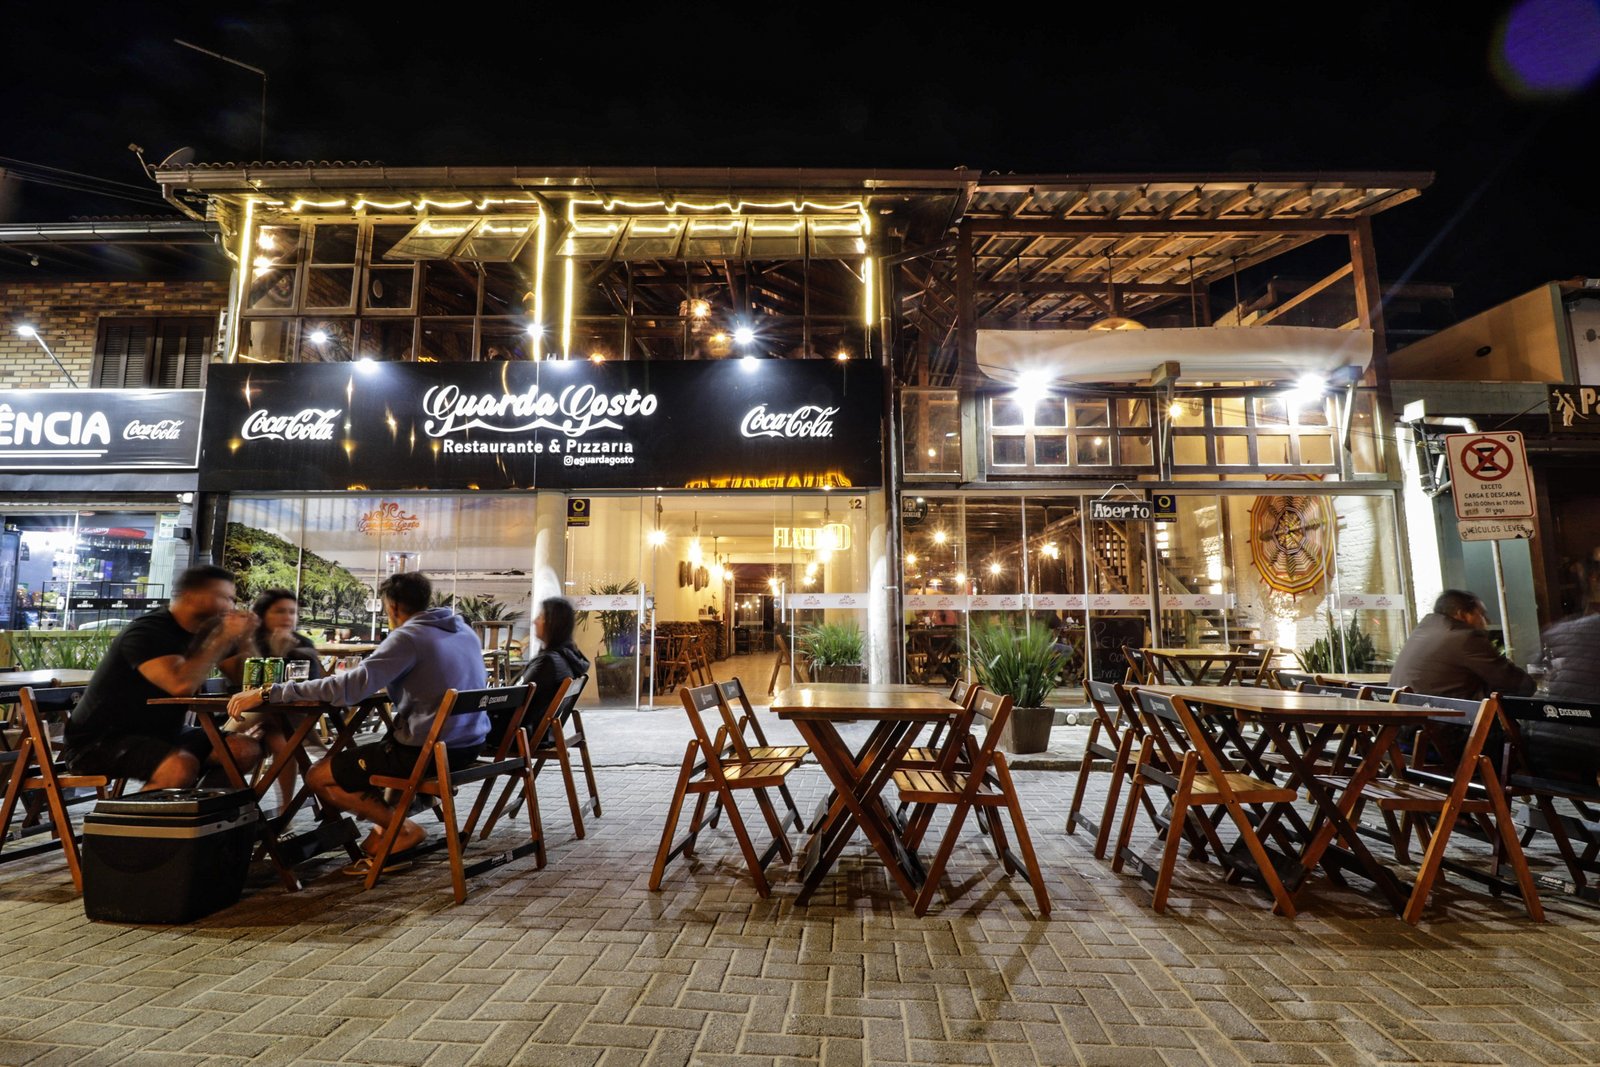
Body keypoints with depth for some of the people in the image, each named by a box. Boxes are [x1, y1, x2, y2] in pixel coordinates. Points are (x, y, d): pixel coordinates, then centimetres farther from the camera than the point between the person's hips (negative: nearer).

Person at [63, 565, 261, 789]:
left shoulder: (195, 633, 5)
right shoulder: (147, 632, -19)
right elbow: (182, 685, -36)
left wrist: (242, 637, -9)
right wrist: (225, 638, -27)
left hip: (158, 733, 8)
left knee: (246, 750, -9)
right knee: (182, 766, -35)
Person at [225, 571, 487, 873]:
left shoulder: (408, 636, -14)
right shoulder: (464, 629, 9)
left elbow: (350, 685, -22)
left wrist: (268, 693, -19)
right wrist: (390, 682, 31)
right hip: (468, 744, 9)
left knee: (318, 777, 9)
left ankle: (402, 829, 8)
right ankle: (388, 831, 21)